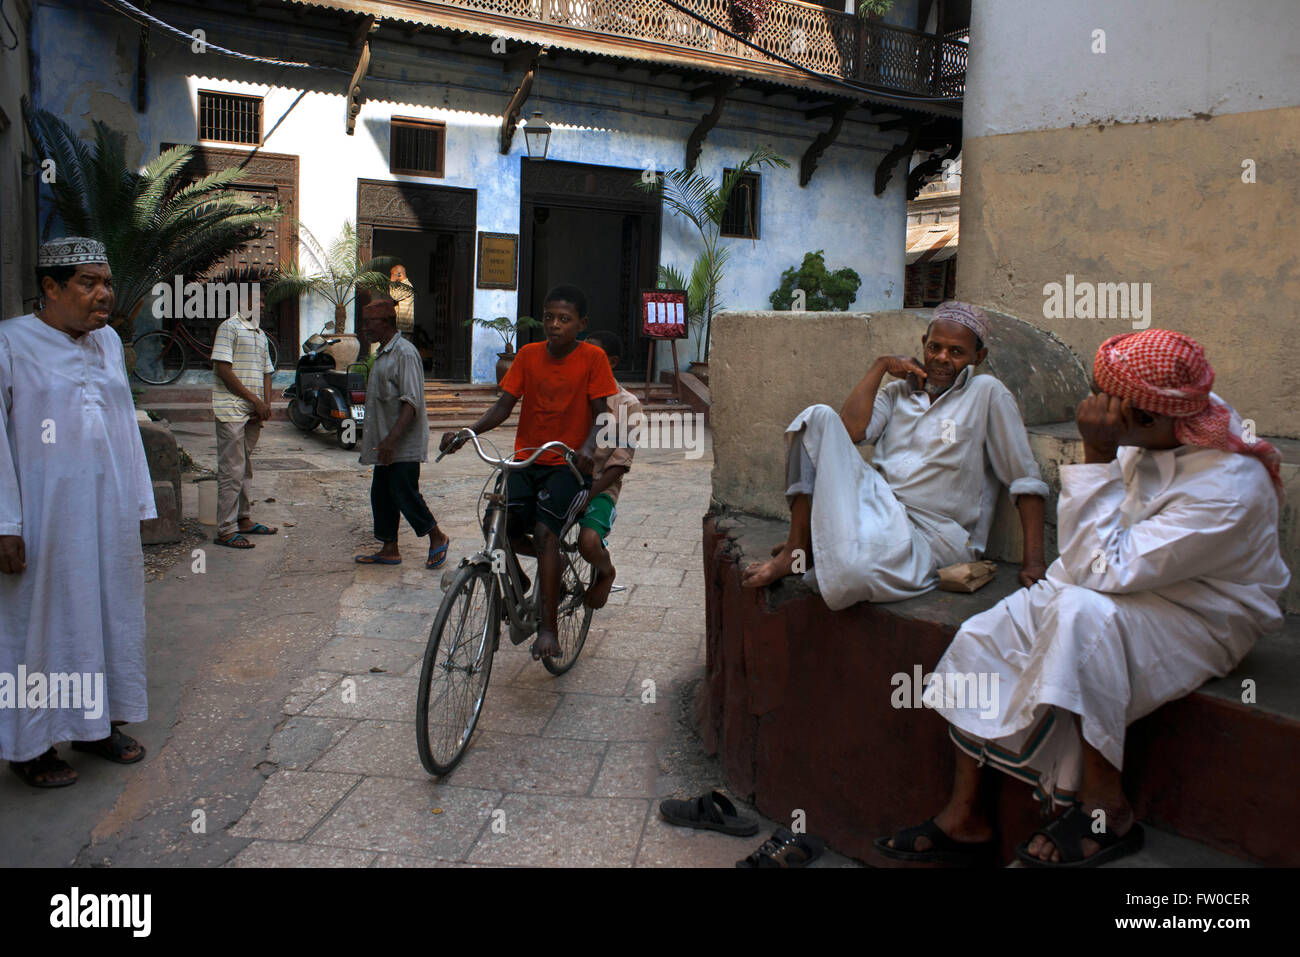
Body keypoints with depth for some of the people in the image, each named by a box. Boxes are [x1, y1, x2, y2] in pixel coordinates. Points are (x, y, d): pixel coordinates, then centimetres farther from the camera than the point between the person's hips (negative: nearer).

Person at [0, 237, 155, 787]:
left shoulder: (108, 341, 9)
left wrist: (138, 504, 12)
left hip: (109, 514, 6)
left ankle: (98, 724, 28)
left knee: (110, 613, 13)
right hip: (45, 515, -6)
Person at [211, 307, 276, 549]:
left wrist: (266, 405, 3)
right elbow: (222, 369, -14)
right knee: (231, 471, -7)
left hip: (254, 413, 8)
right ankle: (226, 530, -4)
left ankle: (244, 520, 23)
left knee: (246, 468, 14)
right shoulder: (229, 327, -6)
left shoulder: (260, 333, 19)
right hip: (232, 410, -8)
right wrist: (254, 400, -14)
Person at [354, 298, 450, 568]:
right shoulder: (383, 353, 16)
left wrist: (392, 438, -29)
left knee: (404, 494, -6)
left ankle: (438, 538, 11)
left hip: (404, 444, -10)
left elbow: (412, 402, -23)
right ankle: (389, 550, 19)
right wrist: (375, 437, 25)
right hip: (386, 443, 10)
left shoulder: (404, 353, -15)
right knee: (381, 494, 10)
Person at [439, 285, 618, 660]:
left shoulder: (592, 358, -3)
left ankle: (548, 626, -15)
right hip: (526, 460, 4)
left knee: (544, 531, -24)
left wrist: (588, 447, -27)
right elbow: (504, 406, 2)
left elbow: (600, 413, -6)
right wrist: (467, 432, -15)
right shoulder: (528, 355, 6)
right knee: (502, 529, -15)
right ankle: (552, 560, 17)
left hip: (568, 464, -4)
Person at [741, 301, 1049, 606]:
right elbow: (849, 430, -1)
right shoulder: (898, 392, 18)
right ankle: (797, 548, -17)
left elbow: (1025, 480, 0)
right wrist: (881, 366, 4)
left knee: (850, 573, -39)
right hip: (877, 505, 5)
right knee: (818, 417, -13)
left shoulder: (986, 392, 4)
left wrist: (1033, 561, -8)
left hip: (930, 533, -5)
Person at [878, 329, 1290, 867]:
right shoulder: (1182, 421, -7)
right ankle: (966, 816, -1)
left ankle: (1105, 808, -21)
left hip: (1198, 624, -7)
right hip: (1133, 582, 8)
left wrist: (1096, 455, -34)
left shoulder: (1228, 490, -30)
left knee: (1084, 612, -39)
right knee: (984, 637, -8)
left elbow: (1101, 571, -32)